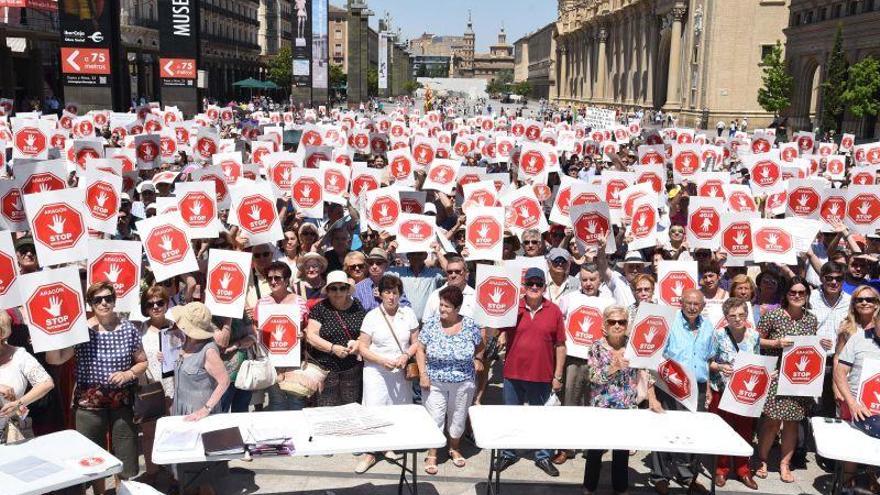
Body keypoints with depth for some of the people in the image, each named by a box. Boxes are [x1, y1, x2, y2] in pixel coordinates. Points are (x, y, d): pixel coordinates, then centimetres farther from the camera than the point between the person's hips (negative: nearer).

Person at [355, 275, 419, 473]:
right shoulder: (372, 316, -4)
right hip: (376, 372, -2)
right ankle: (369, 454, 5)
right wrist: (383, 361, -17)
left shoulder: (408, 314, 2)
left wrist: (406, 356, -13)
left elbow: (415, 343, 7)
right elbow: (363, 347, -4)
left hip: (401, 373, 3)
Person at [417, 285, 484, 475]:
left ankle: (455, 448, 39)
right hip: (434, 383, -1)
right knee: (434, 418, 3)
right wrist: (423, 374, -8)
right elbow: (420, 349, -3)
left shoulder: (470, 325, -8)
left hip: (463, 383, 1)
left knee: (458, 417, 16)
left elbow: (480, 345, 11)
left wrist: (478, 359, -4)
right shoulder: (430, 323, -9)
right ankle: (432, 454, 21)